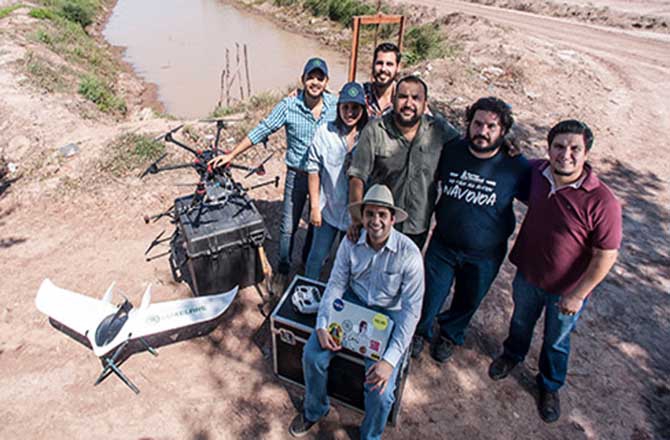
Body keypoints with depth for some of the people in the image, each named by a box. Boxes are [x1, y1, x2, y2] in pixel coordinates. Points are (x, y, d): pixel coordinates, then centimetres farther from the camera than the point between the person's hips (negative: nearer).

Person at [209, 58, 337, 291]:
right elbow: (261, 131, -10)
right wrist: (231, 155, -12)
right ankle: (283, 269, 27)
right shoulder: (289, 105, -13)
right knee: (288, 226, 6)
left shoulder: (336, 105, -8)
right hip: (297, 174, -2)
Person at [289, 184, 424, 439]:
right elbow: (336, 283, -3)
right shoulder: (351, 242, -11)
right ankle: (314, 409, 25)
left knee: (380, 390, -17)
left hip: (389, 314, -3)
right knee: (312, 355, -9)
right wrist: (322, 324, -16)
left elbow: (411, 309, -20)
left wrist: (390, 358, -27)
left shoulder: (409, 253, -22)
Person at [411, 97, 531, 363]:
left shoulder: (516, 166, -15)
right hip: (443, 244, 1)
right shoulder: (451, 152, -10)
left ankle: (450, 335, 52)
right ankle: (420, 331, 44)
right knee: (430, 296, 12)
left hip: (485, 255, 0)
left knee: (468, 301, 22)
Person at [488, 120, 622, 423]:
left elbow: (606, 256, -20)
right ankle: (512, 354, 60)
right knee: (521, 322, 29)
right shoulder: (535, 172, -14)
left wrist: (577, 295, -17)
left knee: (556, 342, 22)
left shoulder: (602, 202, -28)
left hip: (566, 290, -3)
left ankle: (550, 386, 50)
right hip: (527, 275, 3)